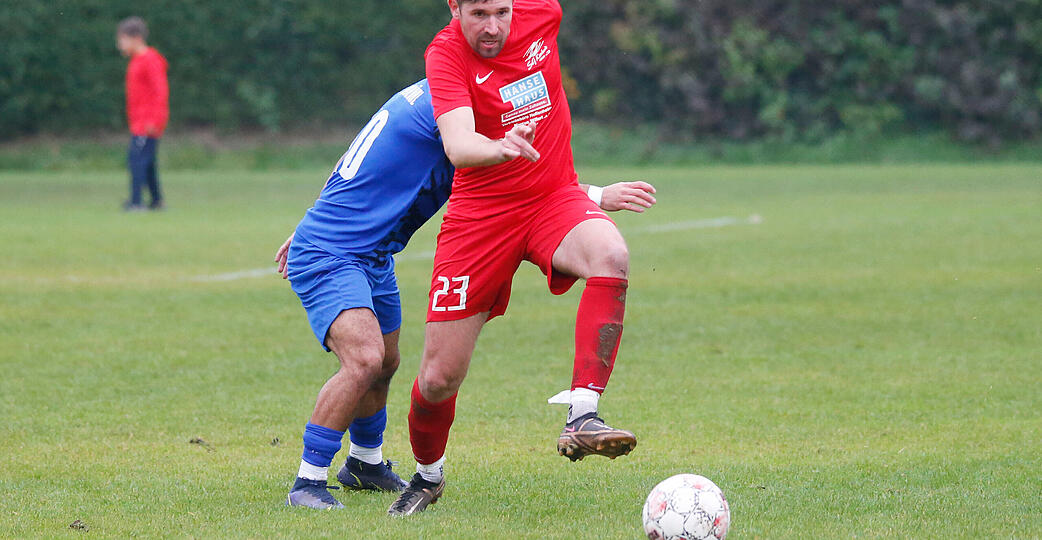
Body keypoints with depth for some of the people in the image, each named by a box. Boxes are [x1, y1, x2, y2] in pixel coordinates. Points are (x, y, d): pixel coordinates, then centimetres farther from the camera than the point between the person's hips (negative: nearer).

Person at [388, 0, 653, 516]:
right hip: (480, 213, -3)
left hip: (555, 195, 3)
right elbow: (458, 145, -33)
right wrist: (501, 147, -54)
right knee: (439, 376, -1)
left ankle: (581, 417, -34)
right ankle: (427, 475, 31)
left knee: (611, 256, -34)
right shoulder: (446, 53, -17)